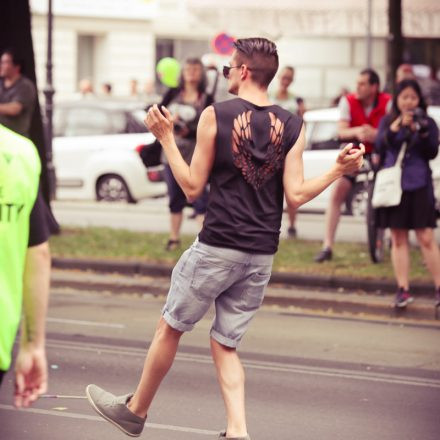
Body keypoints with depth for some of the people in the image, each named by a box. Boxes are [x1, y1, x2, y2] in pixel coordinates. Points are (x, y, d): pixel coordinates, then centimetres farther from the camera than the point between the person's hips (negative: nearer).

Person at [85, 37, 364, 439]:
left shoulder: (215, 116, -7)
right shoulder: (293, 126, 2)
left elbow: (192, 187, -3)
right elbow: (296, 196, -3)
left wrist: (166, 138, 5)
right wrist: (339, 171, 6)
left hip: (217, 248, -4)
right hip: (261, 256, 4)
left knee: (170, 328, 14)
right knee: (225, 344, 14)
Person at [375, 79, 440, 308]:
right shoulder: (387, 122, 10)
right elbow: (380, 146, -5)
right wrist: (397, 126, -18)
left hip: (419, 185, -2)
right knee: (398, 239, 2)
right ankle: (403, 289, 5)